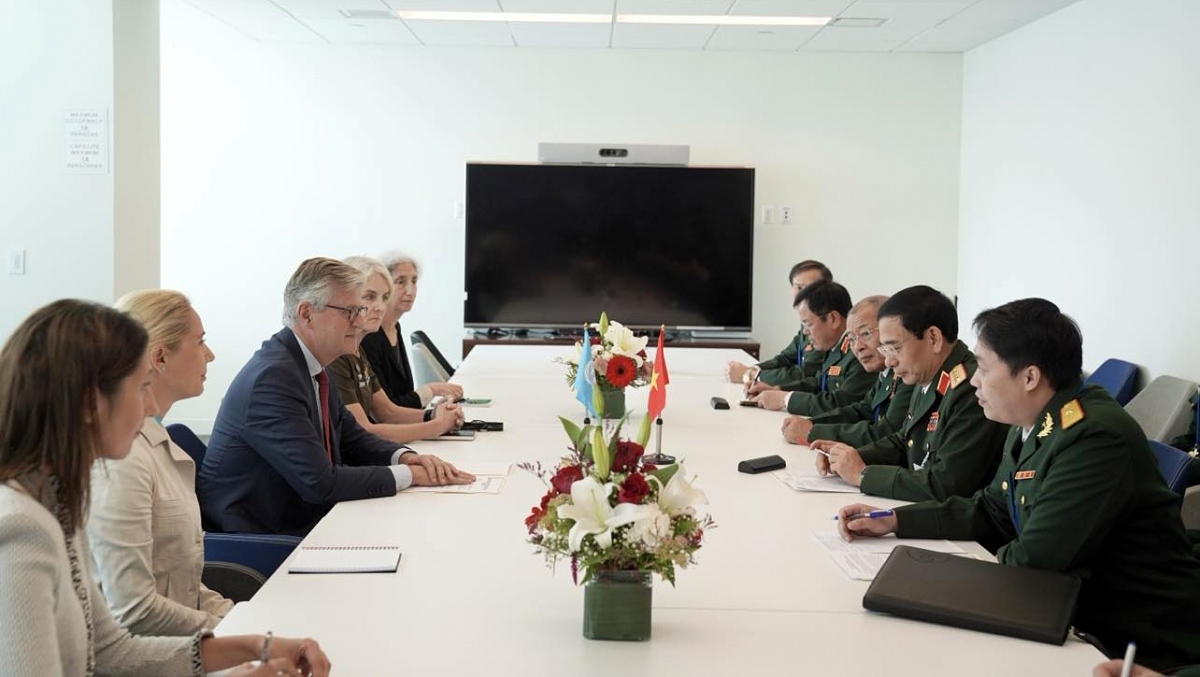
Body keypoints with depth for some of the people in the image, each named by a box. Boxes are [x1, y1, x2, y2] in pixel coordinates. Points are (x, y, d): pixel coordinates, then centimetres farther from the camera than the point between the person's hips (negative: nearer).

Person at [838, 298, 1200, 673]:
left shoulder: (1094, 438, -24)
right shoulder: (1033, 426, 3)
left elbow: (1030, 564, -23)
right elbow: (990, 511, 15)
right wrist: (893, 521, 7)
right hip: (1082, 616, 7)